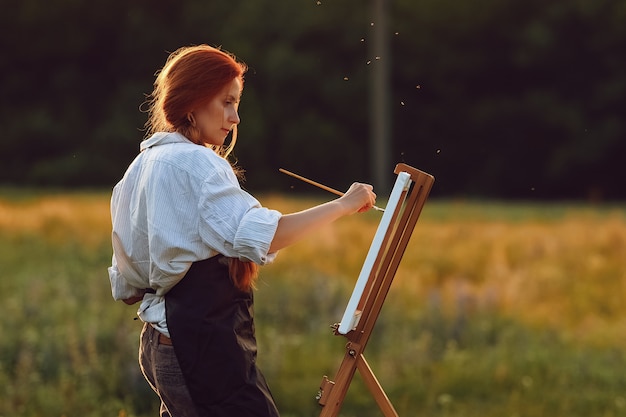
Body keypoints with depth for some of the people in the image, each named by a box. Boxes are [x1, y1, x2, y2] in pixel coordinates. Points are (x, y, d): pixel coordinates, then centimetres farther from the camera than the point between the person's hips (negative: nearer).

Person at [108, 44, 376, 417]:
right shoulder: (194, 162, -13)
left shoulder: (142, 166, 16)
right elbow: (258, 237, -27)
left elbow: (126, 286, 19)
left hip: (161, 341, 10)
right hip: (207, 342, -10)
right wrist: (342, 206, -20)